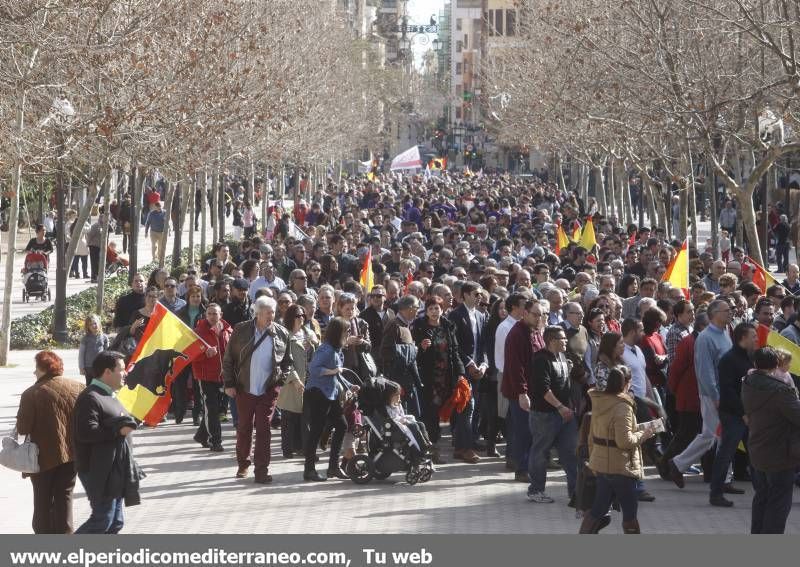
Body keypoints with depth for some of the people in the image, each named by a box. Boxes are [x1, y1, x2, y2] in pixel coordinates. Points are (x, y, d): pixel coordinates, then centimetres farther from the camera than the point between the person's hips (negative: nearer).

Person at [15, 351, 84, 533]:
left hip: (45, 456, -3)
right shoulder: (77, 388, -3)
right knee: (64, 495, 14)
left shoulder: (32, 394, -15)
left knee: (43, 500, 12)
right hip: (72, 453, 3)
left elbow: (22, 428, -14)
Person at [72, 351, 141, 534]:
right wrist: (118, 430, -24)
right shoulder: (90, 398, -16)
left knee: (115, 522, 11)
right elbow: (85, 432, -28)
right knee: (102, 520, -9)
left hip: (115, 472, 10)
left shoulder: (109, 396, 17)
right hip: (99, 472, -10)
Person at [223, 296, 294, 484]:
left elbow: (287, 361, 11)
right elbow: (228, 359, 1)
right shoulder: (241, 330, -3)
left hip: (268, 390, 0)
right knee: (244, 428, 11)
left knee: (263, 428, -4)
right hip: (244, 388, 0)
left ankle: (261, 470, -3)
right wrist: (229, 384, -3)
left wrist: (281, 381, -1)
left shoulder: (281, 334, 0)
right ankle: (243, 464, 29)